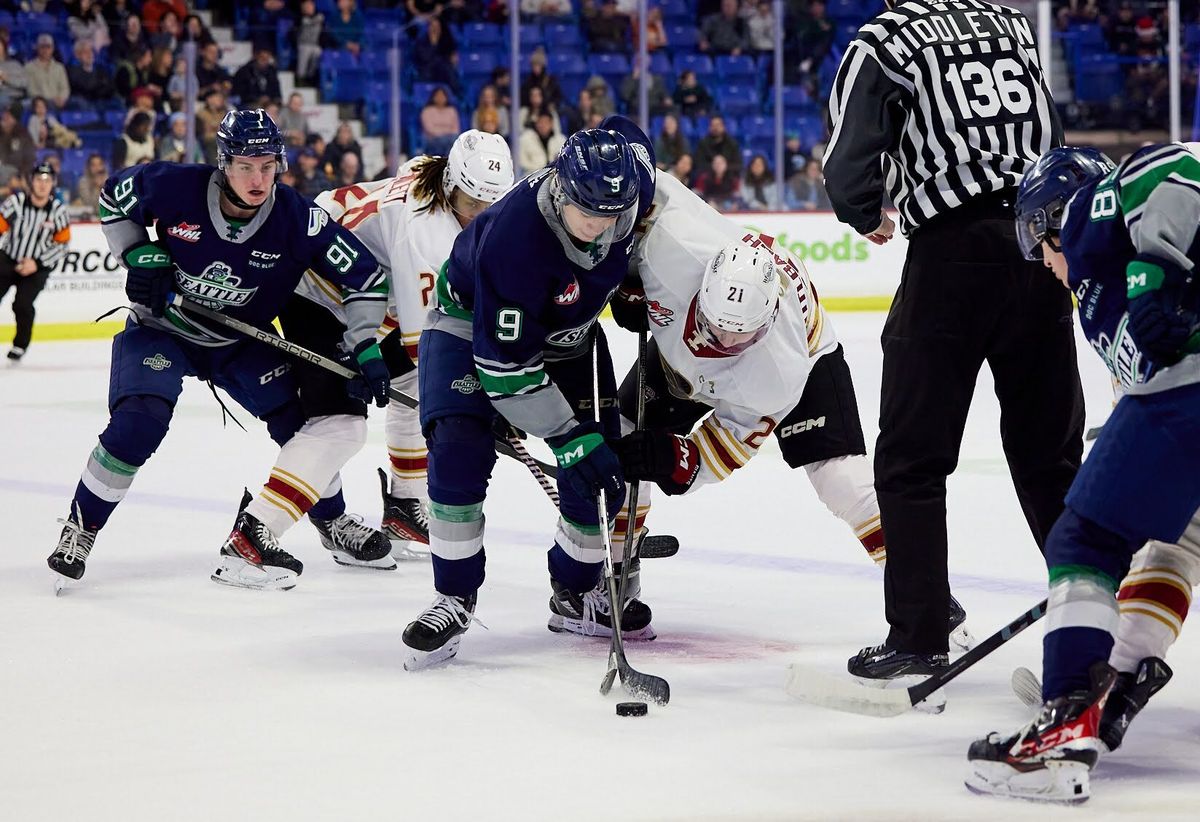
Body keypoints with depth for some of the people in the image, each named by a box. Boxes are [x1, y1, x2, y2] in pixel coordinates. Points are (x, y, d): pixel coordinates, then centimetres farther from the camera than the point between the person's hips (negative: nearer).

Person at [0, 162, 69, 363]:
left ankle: (20, 345, 5)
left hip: (37, 266, -1)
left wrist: (37, 263, -11)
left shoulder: (58, 211, -9)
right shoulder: (16, 201, -13)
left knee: (23, 304, -16)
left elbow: (61, 245, -3)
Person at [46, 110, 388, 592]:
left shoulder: (298, 220, -21)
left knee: (309, 421, -11)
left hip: (241, 343, 3)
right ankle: (82, 524, -4)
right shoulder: (175, 188, -22)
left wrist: (365, 346, -21)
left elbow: (364, 274, -13)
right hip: (160, 329, -3)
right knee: (139, 422, -24)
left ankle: (250, 537, -3)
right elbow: (113, 197, -2)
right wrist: (140, 256, -13)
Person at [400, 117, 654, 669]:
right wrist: (570, 440, -35)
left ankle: (574, 593, 19)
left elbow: (629, 135, 3)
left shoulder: (628, 172, -26)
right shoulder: (513, 238, -41)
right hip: (474, 321, -5)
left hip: (566, 331, 5)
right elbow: (505, 365, -35)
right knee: (458, 452, -23)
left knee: (605, 470, -2)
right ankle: (454, 599, -9)